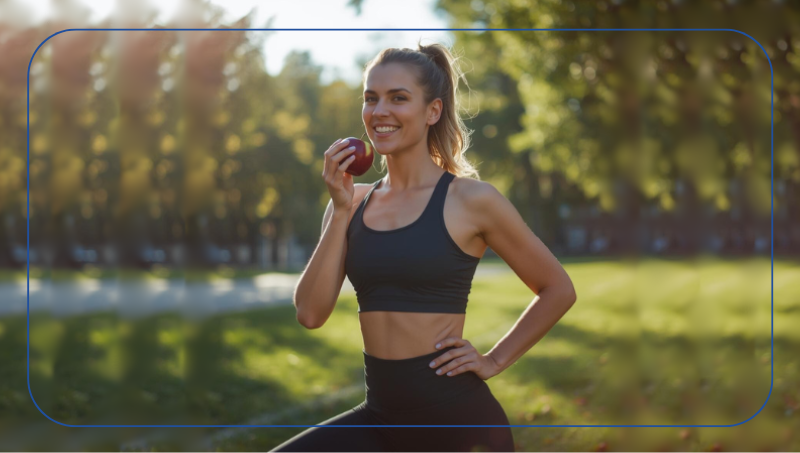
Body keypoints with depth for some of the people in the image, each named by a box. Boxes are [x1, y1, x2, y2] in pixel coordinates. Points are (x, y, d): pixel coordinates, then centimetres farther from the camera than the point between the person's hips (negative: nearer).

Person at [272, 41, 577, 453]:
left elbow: (557, 290, 2)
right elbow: (310, 313, -4)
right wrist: (341, 212, -7)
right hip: (380, 415, 4)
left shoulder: (469, 200, -6)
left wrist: (494, 361, -3)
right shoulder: (352, 202, 6)